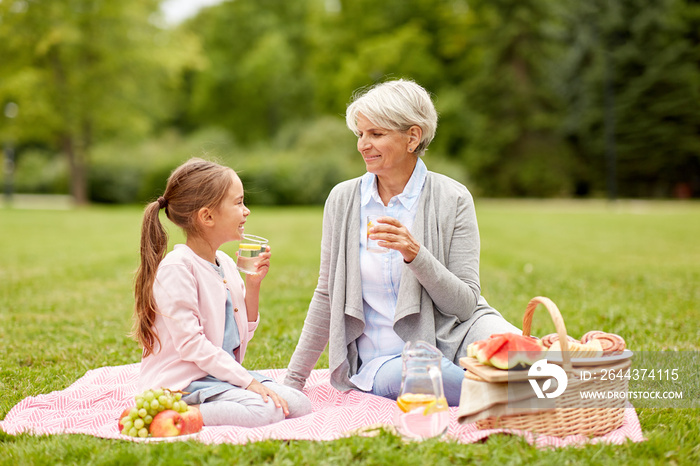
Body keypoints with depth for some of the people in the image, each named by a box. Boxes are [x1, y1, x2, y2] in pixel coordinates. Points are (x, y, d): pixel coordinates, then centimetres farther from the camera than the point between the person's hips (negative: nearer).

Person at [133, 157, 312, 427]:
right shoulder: (176, 267, -15)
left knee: (299, 405, -5)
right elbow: (190, 344, -20)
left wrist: (253, 284, 4)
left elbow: (242, 335, 17)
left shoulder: (226, 264, 12)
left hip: (222, 374, 9)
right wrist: (247, 380, -20)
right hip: (181, 382, -9)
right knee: (264, 411, -27)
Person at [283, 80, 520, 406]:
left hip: (449, 338, -1)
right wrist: (293, 380, 12)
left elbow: (465, 303, -6)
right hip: (381, 361, 2)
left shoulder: (452, 199, -3)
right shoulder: (342, 199, 3)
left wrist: (415, 254, -23)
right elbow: (327, 297, 11)